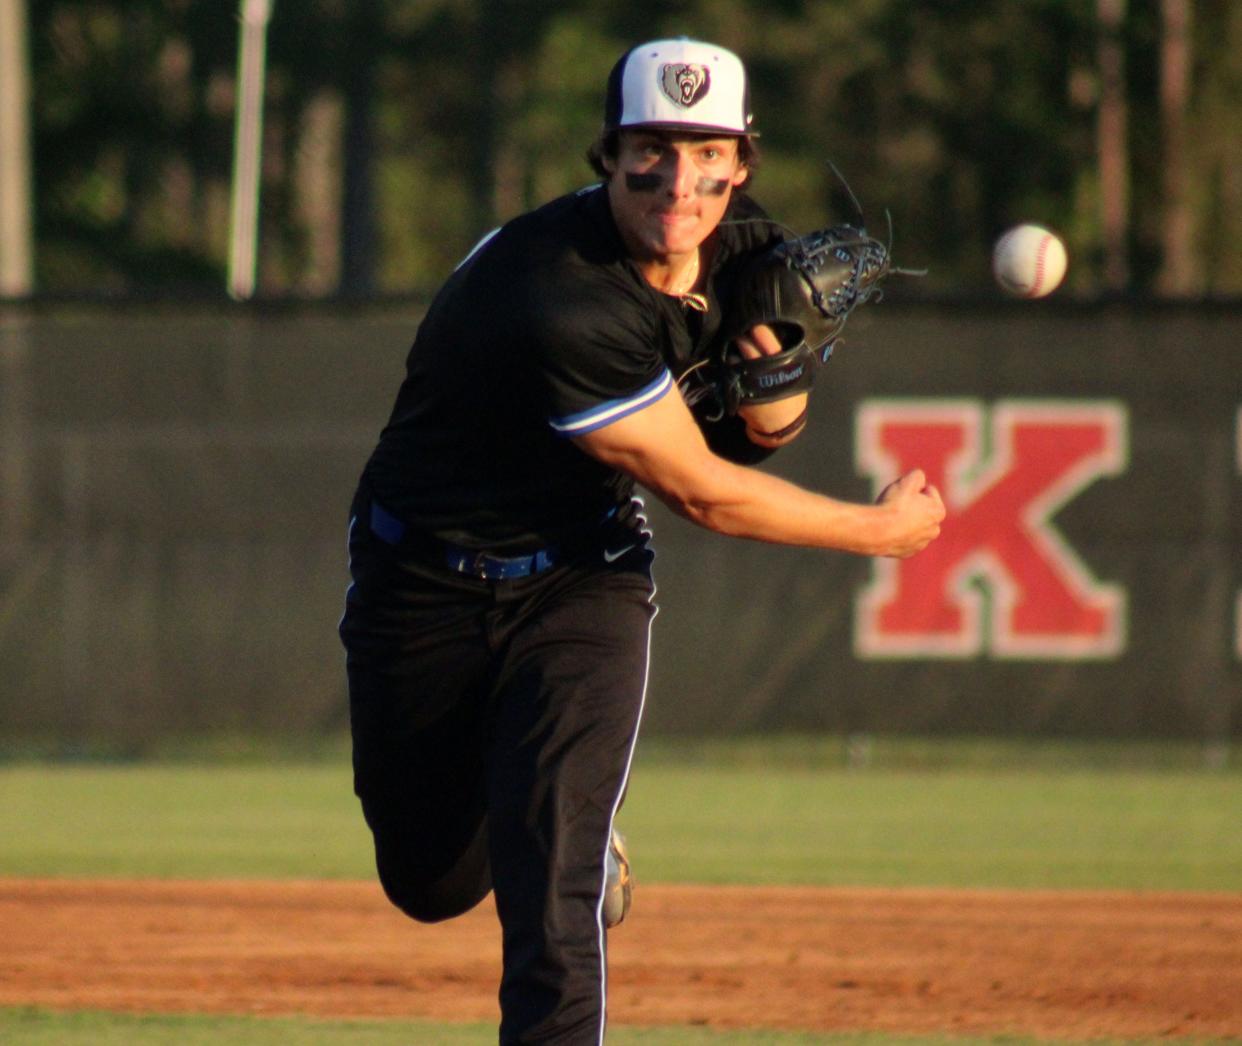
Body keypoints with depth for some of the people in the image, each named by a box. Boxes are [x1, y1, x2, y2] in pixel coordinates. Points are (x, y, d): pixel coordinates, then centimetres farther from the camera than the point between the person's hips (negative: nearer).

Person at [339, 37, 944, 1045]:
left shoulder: (745, 252, -11)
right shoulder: (565, 303, -34)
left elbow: (758, 439, 5)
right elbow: (700, 490, -25)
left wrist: (771, 377, -20)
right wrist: (879, 530, -13)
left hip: (582, 576, 3)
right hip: (427, 582, -3)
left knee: (553, 882, -18)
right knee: (432, 882, 12)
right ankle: (588, 837, 45)